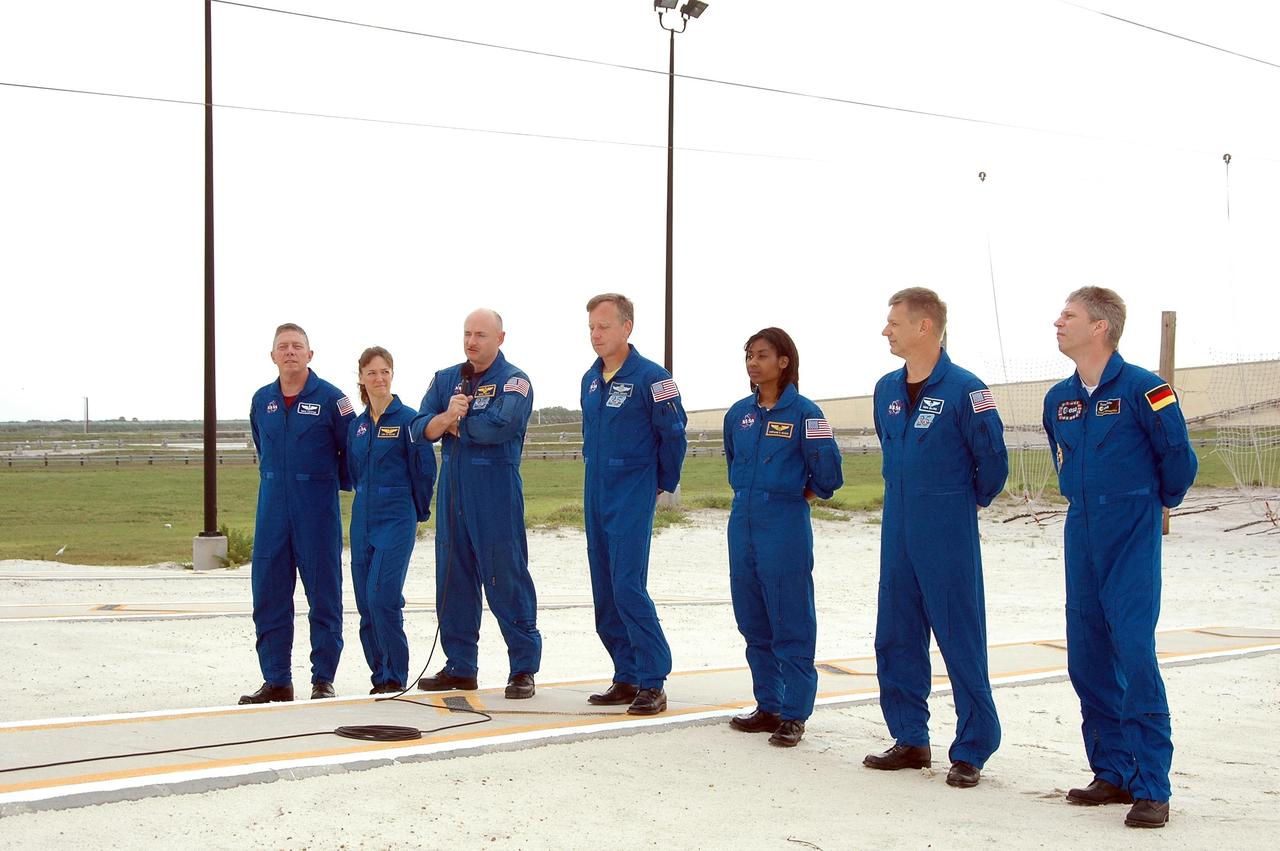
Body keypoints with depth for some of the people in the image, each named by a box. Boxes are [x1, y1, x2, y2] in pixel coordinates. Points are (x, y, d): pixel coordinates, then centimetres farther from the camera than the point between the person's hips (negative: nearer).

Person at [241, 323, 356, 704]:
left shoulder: (331, 399, -5)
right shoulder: (261, 400, 9)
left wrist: (330, 483, 8)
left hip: (318, 512, -4)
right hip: (272, 511, 5)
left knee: (324, 597, 0)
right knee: (268, 596, 4)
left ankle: (323, 680, 8)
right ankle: (276, 681, 12)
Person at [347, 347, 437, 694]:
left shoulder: (408, 419, -6)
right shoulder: (356, 425, 12)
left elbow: (425, 470, -4)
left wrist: (418, 512, 3)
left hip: (397, 520, -6)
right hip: (363, 519, 6)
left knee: (382, 596, -15)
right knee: (366, 602, 5)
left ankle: (395, 676, -5)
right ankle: (380, 676, 14)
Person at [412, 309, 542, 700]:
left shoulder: (514, 381, -4)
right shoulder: (445, 379, 14)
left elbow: (499, 426, -21)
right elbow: (421, 428, 4)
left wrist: (456, 424, -7)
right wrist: (447, 417, -16)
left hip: (496, 495, -6)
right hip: (452, 491, 6)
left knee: (507, 580, -5)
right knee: (453, 579, 9)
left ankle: (523, 668, 2)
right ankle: (460, 667, 18)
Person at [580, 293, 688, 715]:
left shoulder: (650, 377, -11)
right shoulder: (590, 379, 11)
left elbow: (673, 434, -6)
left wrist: (663, 484, 2)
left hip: (632, 499, -7)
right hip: (596, 498, 7)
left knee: (628, 588, -13)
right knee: (604, 594, 8)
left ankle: (653, 682, -6)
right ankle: (627, 678, 16)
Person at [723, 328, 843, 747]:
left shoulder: (803, 412, -9)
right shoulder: (739, 413, 9)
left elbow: (828, 471, -7)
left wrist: (803, 494, 5)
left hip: (785, 527, -6)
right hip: (743, 523, 6)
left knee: (791, 622, -1)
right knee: (753, 621, 11)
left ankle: (794, 714, 5)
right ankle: (768, 706, 20)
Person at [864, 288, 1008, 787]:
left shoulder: (963, 389, -14)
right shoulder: (887, 390, 8)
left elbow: (993, 458, -7)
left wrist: (974, 499, 6)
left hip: (948, 538, -7)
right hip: (897, 534, 7)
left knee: (961, 642, -1)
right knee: (895, 639, 10)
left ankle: (972, 751, 8)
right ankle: (910, 741, 22)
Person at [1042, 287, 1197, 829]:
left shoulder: (1142, 389, -12)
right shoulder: (1058, 398, 8)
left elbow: (1178, 456, -3)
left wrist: (1159, 498, 11)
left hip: (1132, 538, -7)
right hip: (1081, 535, 7)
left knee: (1134, 653, -14)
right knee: (1087, 659, 7)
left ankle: (1152, 788, -8)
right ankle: (1113, 773, 18)